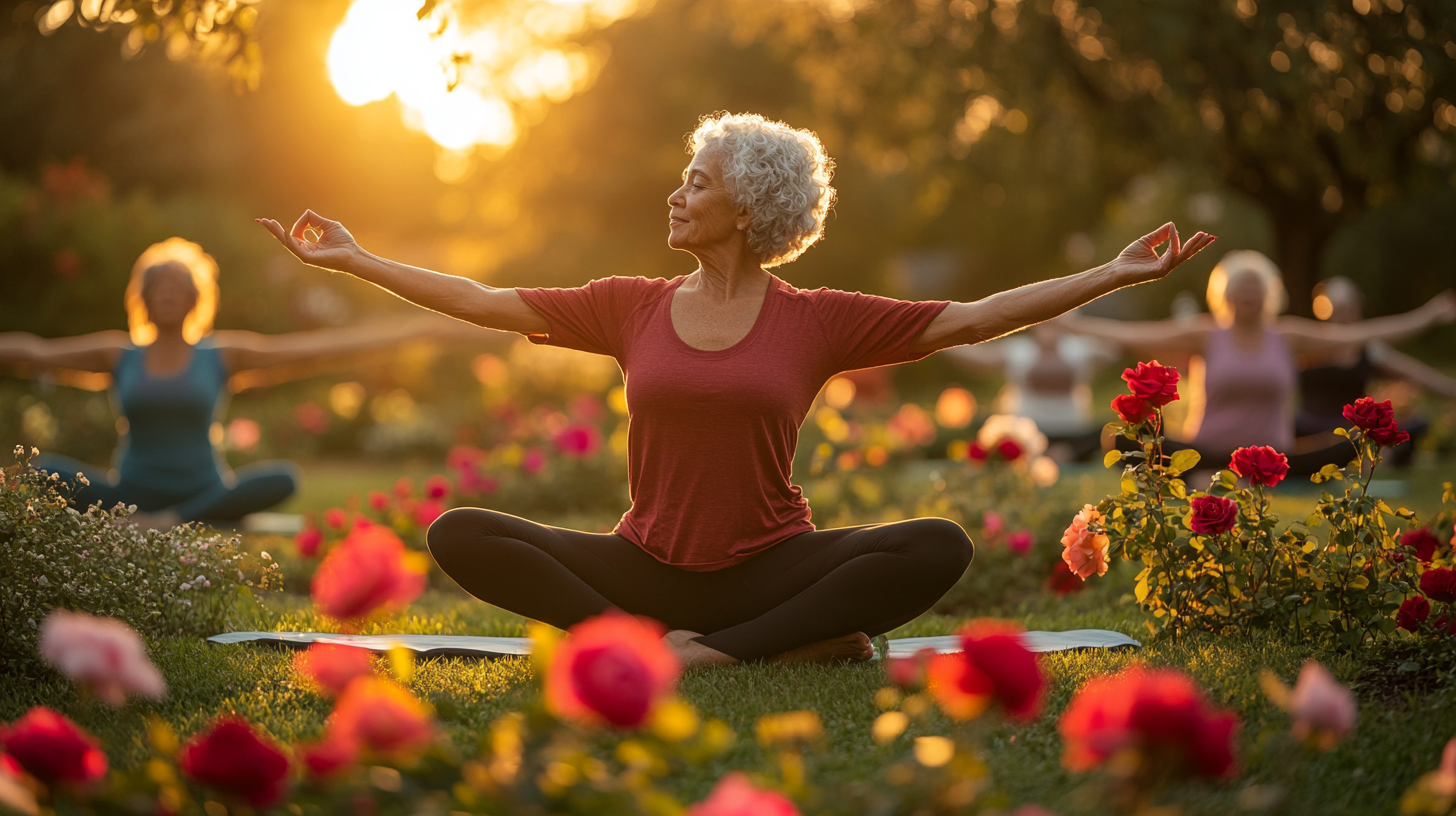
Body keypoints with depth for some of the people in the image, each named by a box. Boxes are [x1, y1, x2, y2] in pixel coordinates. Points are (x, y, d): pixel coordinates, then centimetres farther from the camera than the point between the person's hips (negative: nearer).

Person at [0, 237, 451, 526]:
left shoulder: (221, 353, 7)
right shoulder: (118, 353, 10)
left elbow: (310, 345, 2)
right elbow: (36, 349, 7)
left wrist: (405, 330, -3)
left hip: (203, 494, 0)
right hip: (132, 493, 0)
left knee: (282, 478, -30)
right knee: (46, 469, -24)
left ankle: (173, 523, -31)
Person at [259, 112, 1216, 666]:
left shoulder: (816, 320, 2)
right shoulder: (632, 307, 8)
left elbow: (973, 318, 1)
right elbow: (486, 302, 13)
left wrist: (1116, 275, -4)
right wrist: (354, 258, 14)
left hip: (771, 566, -2)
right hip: (647, 566, 2)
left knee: (942, 547, -27)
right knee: (460, 535, -21)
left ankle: (714, 651, -22)